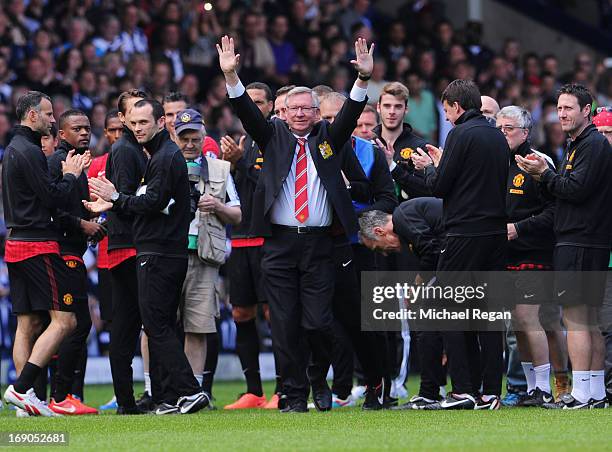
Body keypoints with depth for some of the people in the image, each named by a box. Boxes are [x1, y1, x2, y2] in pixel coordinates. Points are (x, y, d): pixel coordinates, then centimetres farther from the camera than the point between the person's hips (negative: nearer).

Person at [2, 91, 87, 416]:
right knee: (63, 320, -10)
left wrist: (69, 173, 15)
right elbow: (53, 198, -17)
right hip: (38, 246, -10)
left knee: (28, 324, 9)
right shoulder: (29, 152, -13)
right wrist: (71, 175, 0)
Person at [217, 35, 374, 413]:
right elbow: (248, 112, -2)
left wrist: (364, 78, -20)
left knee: (318, 322, -5)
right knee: (285, 326, 1)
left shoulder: (328, 138, 10)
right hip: (280, 243, 1)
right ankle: (295, 395, 8)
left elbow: (351, 114, -4)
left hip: (320, 244, -1)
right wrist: (231, 76, -17)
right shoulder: (274, 136, 10)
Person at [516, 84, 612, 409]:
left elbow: (577, 189, -19)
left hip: (580, 244, -10)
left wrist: (544, 174, -8)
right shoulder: (578, 145, 21)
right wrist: (546, 176, 3)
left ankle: (581, 394, -11)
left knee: (575, 319, -10)